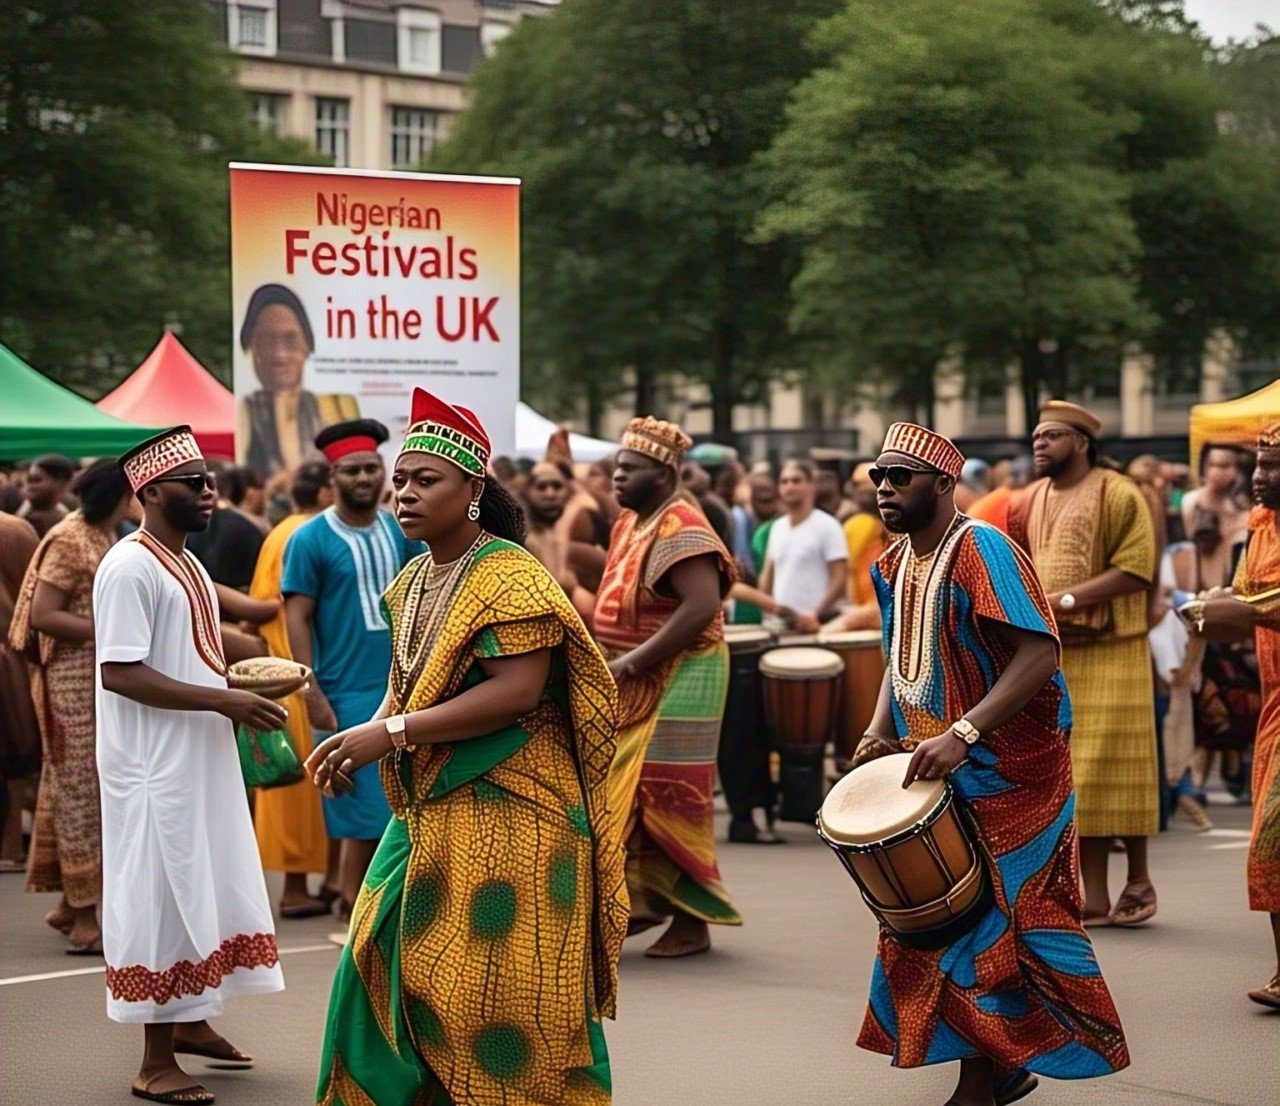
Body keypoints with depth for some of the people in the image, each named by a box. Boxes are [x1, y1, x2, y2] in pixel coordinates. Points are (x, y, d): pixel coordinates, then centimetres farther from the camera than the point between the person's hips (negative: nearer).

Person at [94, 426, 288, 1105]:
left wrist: (242, 682, 7)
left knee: (209, 891, 16)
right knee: (163, 899, -3)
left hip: (201, 761, 9)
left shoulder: (184, 563, 14)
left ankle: (190, 1021, 31)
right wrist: (225, 701, -24)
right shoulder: (128, 567, -16)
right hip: (155, 766, -9)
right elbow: (121, 672, -23)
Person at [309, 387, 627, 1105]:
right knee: (385, 965, 10)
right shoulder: (413, 581, 13)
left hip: (502, 819, -9)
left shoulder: (510, 578, -13)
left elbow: (517, 691, -23)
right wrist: (366, 737, -1)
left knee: (495, 988, -4)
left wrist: (393, 732, -23)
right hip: (427, 810, 9)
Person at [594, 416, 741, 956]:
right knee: (630, 795, 11)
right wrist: (607, 660, 6)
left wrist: (630, 664, -25)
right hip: (634, 685, 9)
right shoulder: (630, 522, 12)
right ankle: (643, 901, 21)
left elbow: (702, 606, -28)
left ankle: (692, 923, 5)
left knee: (669, 798, -4)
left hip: (675, 682, -9)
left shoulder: (679, 526, -17)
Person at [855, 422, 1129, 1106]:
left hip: (1006, 775, -8)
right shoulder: (892, 566, 8)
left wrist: (963, 733, -31)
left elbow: (1040, 654, -25)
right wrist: (880, 731, 3)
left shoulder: (982, 550, -17)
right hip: (933, 777, 8)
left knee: (998, 926, -2)